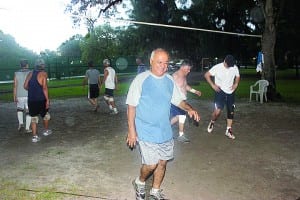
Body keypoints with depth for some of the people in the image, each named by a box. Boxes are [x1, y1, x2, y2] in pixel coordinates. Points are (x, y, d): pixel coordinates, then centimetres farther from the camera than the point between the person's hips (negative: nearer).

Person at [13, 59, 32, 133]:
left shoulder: (16, 74, -1)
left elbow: (15, 86, -5)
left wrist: (14, 97, -1)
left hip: (20, 96, 2)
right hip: (29, 95, -1)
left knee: (19, 109, 26)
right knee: (28, 111, 5)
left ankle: (21, 123, 15)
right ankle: (27, 128, 6)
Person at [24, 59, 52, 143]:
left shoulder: (30, 73, 8)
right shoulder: (43, 74, -8)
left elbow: (25, 86, 6)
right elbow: (44, 88, -15)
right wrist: (47, 99, -13)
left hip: (31, 100, 4)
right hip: (41, 99, -4)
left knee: (33, 117, 10)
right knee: (45, 115, 19)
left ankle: (34, 136, 8)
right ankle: (46, 130, 34)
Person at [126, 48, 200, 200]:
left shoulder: (170, 80, 3)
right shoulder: (141, 80, -12)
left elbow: (178, 100, 13)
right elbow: (131, 106, -11)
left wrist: (189, 109, -7)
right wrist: (131, 130, -13)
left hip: (165, 131, 5)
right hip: (146, 132, -5)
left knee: (162, 162, 13)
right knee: (151, 163, -8)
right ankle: (139, 183, 25)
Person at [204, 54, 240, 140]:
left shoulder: (235, 68, -5)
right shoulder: (217, 67, -14)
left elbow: (238, 77, 14)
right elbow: (206, 75, -7)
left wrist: (236, 84, -5)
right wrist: (213, 85, -13)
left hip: (230, 92, 4)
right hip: (220, 91, -4)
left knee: (231, 112, 6)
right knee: (217, 111, -15)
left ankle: (228, 130, 20)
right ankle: (212, 122, 17)